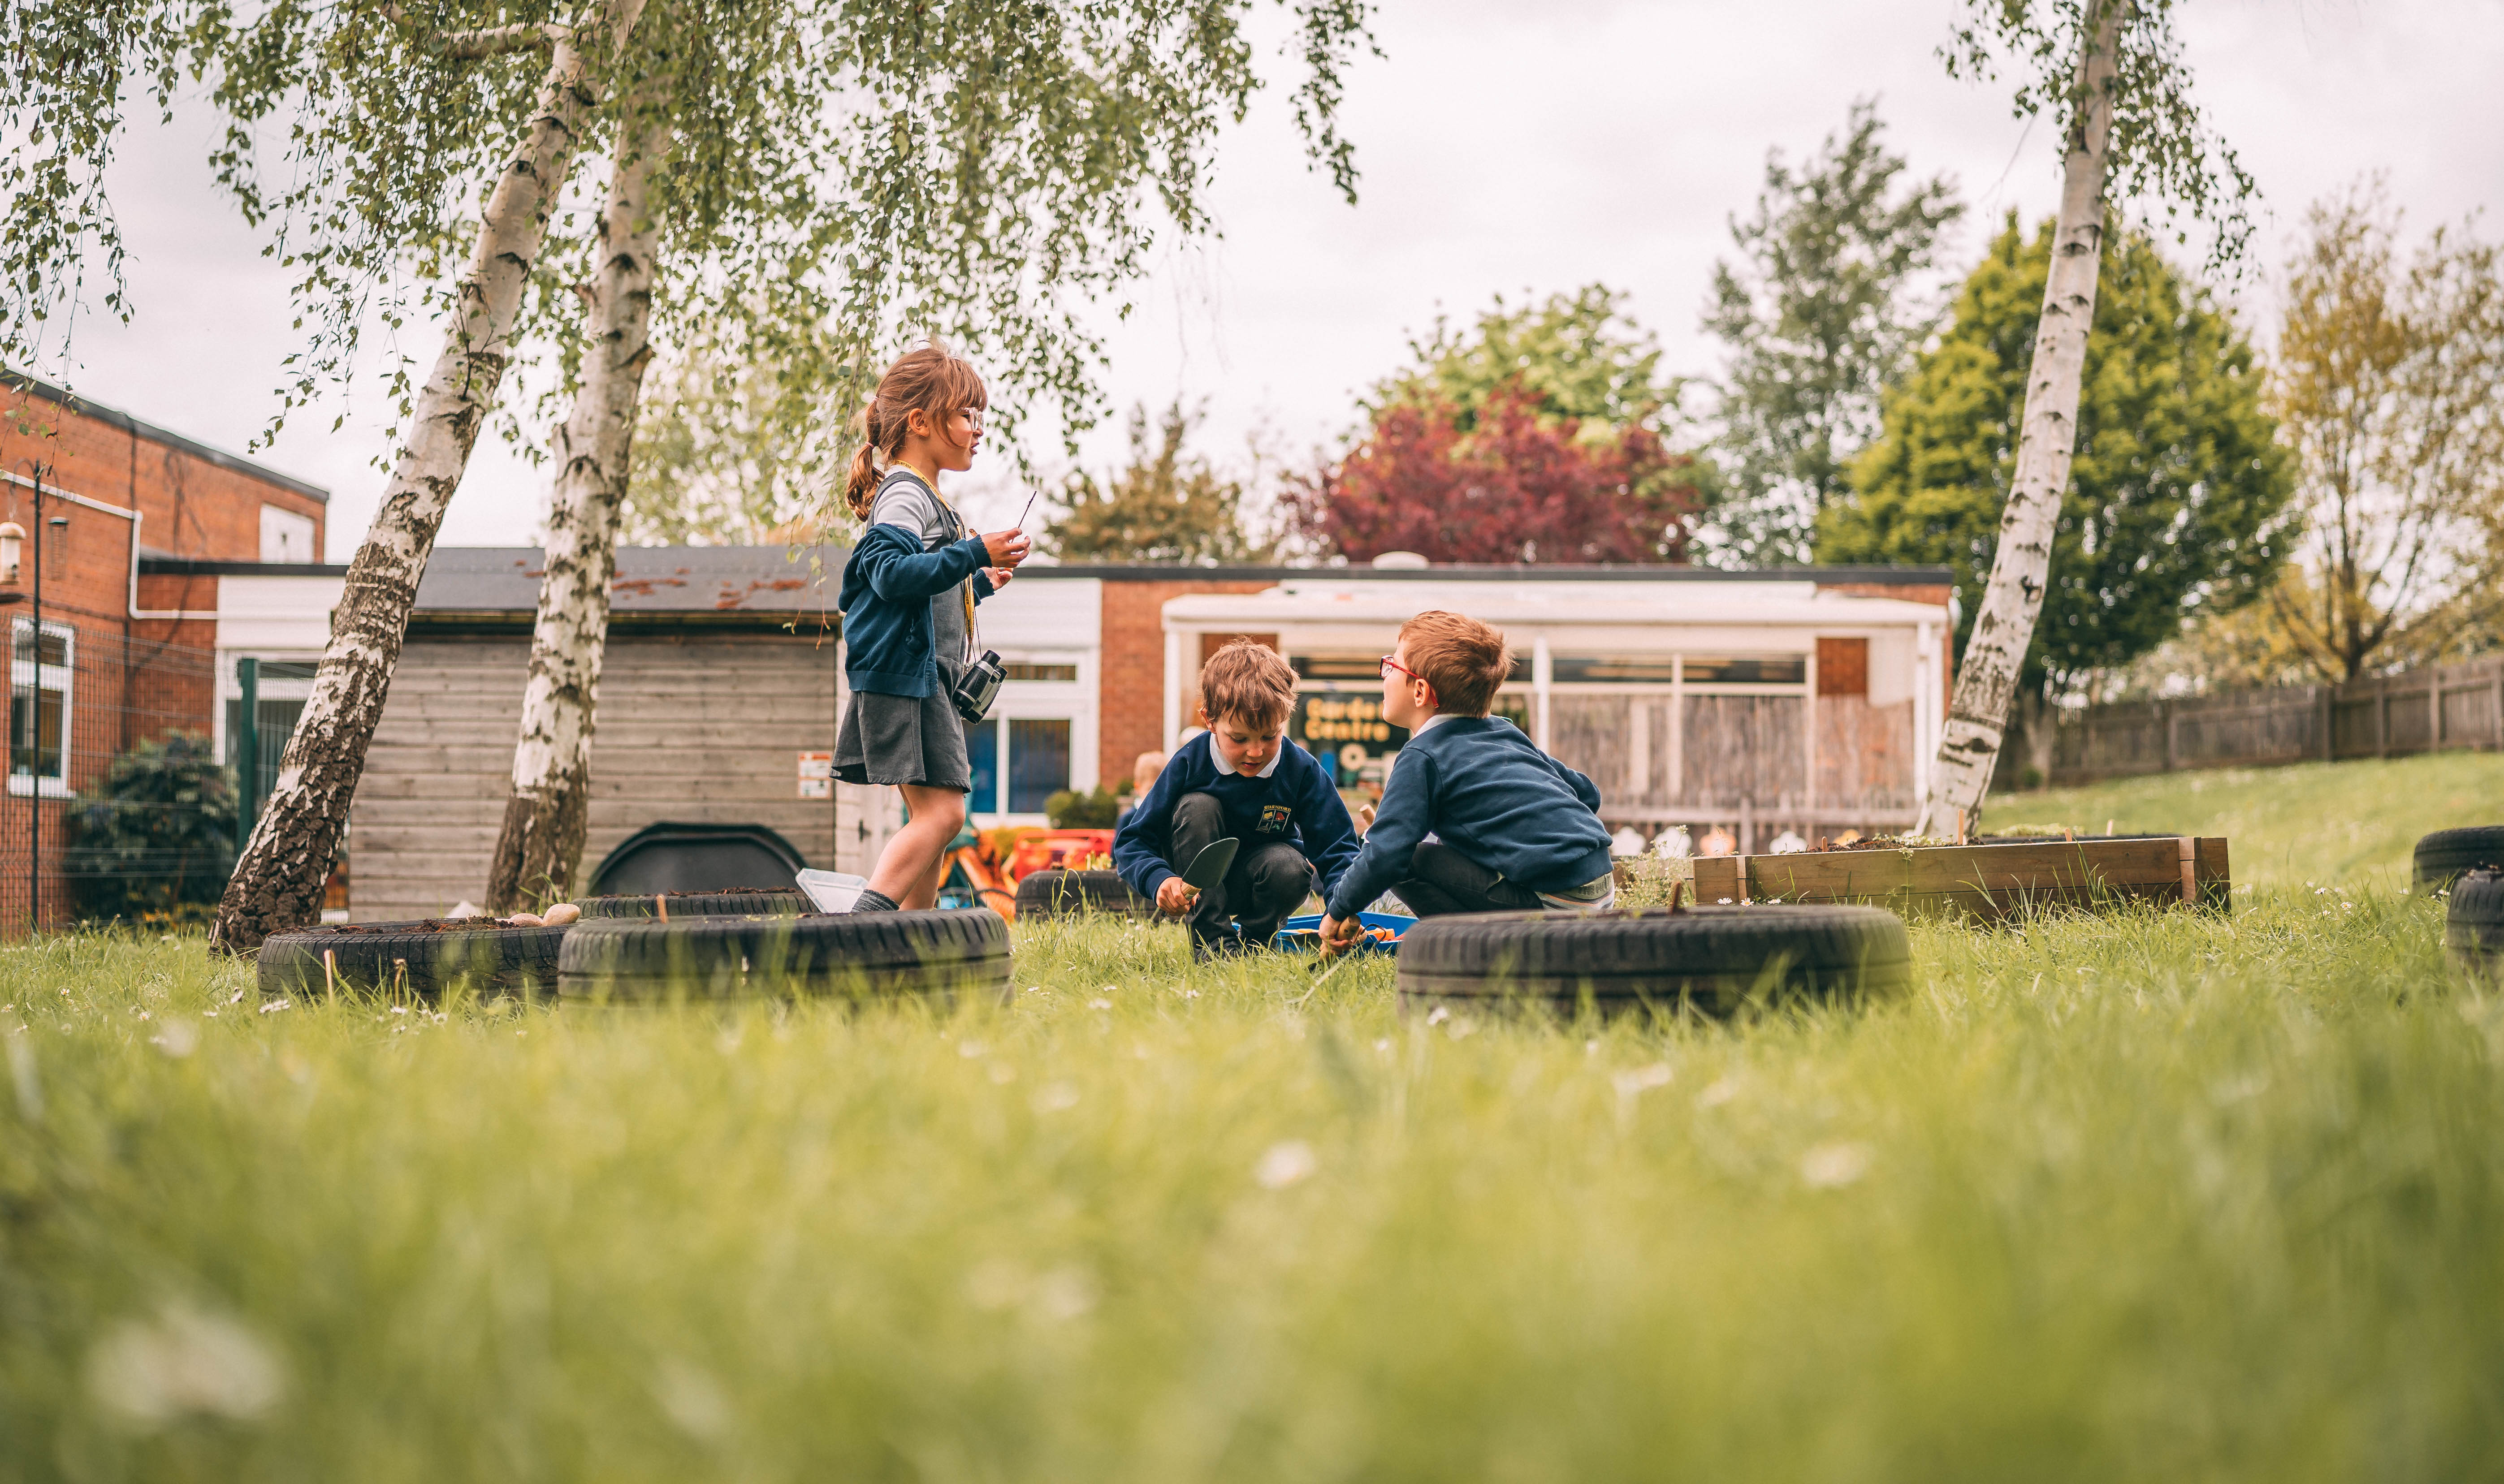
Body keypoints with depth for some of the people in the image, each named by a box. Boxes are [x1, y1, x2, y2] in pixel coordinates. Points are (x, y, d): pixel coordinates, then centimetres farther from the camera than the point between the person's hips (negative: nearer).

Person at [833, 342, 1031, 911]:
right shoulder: (903, 496, -10)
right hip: (902, 677, -11)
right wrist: (975, 553, -25)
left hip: (929, 679, 11)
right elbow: (891, 574, -27)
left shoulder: (929, 500, 23)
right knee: (940, 812, -19)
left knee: (933, 819, 12)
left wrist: (979, 582, 24)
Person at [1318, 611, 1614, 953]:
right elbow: (1587, 792, 22)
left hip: (1556, 904, -8)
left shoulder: (1422, 758, -6)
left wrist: (1338, 911, 2)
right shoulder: (1506, 732, 17)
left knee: (1410, 859, -5)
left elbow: (1384, 856, -14)